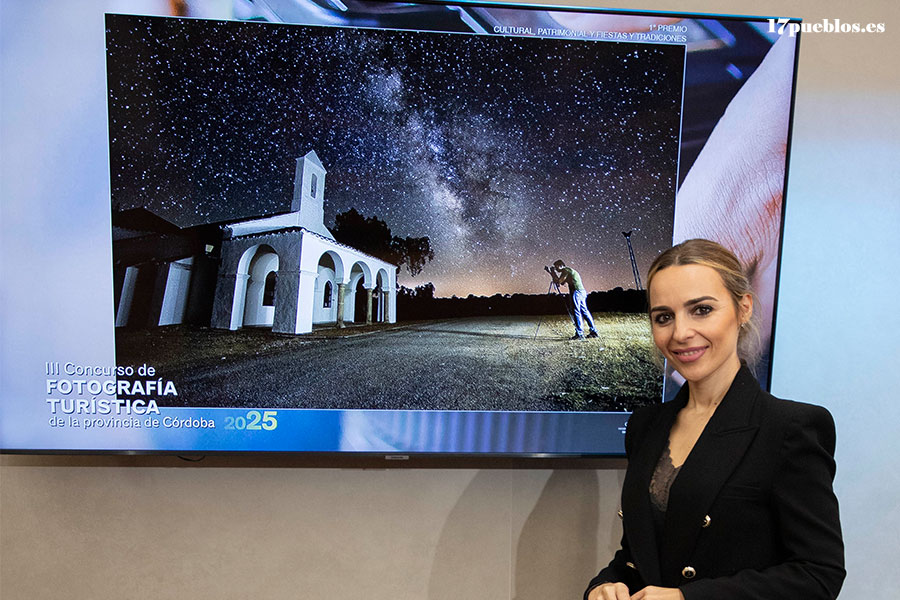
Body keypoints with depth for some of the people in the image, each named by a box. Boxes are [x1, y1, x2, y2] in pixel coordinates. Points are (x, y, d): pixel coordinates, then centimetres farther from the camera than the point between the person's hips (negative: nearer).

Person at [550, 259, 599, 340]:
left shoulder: (566, 270, -4)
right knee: (584, 311, 10)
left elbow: (558, 281, -9)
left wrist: (553, 272, 3)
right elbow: (561, 282, 28)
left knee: (576, 312, -9)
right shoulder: (569, 270, 25)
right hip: (582, 292, 10)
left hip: (576, 292, -10)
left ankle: (579, 333, -12)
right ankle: (594, 332, 11)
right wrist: (553, 273, 24)